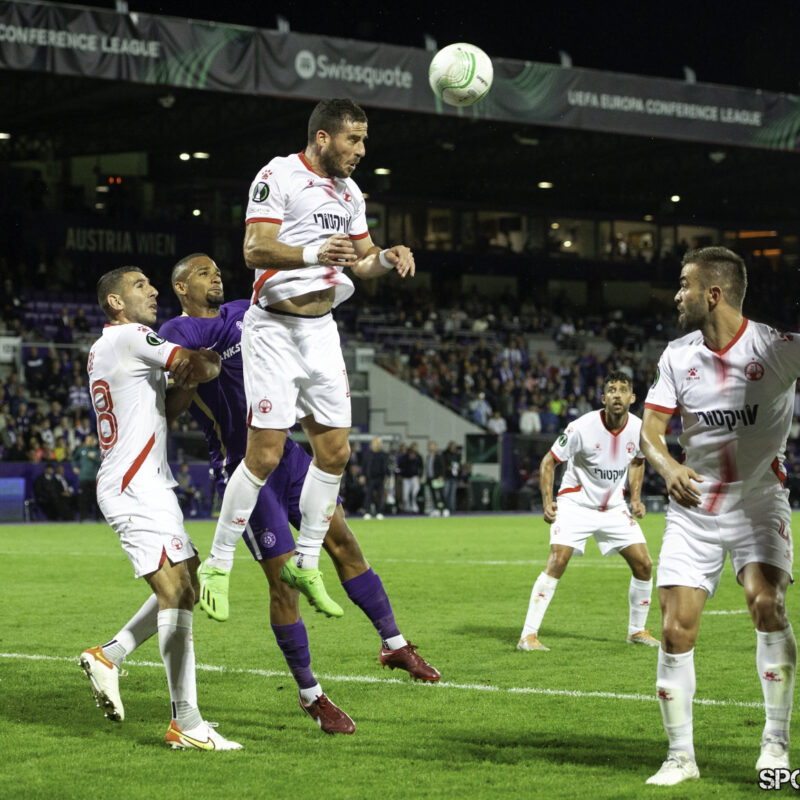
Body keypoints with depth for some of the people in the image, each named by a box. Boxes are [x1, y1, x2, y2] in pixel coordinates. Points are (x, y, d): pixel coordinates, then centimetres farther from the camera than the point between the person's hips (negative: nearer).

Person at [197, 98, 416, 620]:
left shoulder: (349, 191, 14)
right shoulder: (279, 176, -10)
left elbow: (362, 260, 23)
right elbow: (255, 249, -19)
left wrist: (387, 258, 0)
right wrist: (314, 253, -34)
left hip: (322, 329, 7)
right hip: (275, 328, -7)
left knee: (335, 450, 4)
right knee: (265, 454, -10)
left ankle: (306, 563, 17)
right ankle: (218, 566, 2)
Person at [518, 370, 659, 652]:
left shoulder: (638, 428, -7)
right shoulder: (582, 428, -21)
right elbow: (548, 462, -10)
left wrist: (636, 498, 5)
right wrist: (547, 502, -19)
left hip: (614, 507, 5)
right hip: (576, 502, -5)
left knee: (643, 564, -1)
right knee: (557, 561, -21)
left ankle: (637, 630, 20)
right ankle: (528, 635, -18)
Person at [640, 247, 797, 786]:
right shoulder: (677, 356, 1)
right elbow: (651, 430, 1)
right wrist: (668, 466, -20)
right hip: (694, 506, 3)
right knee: (676, 629, -5)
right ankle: (681, 756, 9)